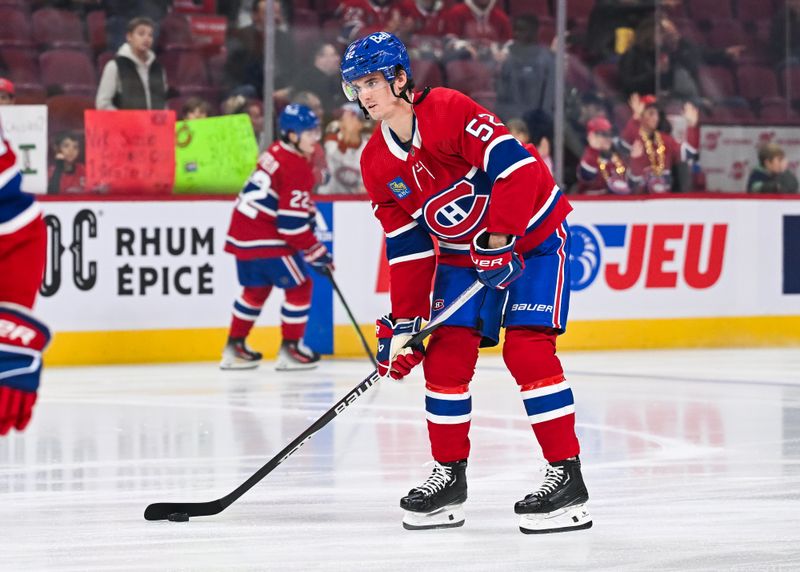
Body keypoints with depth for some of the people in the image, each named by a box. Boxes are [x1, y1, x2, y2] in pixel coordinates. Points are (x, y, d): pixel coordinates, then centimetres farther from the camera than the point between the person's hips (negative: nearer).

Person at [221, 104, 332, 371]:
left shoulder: (276, 152, 10)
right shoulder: (295, 169, -19)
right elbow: (291, 225, -21)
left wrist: (308, 213, 17)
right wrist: (317, 253, -13)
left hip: (242, 233, 9)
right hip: (266, 239, -9)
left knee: (256, 289, 21)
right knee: (299, 287, 3)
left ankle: (235, 347, 26)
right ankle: (290, 349, 7)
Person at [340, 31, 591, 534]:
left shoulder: (449, 111, -23)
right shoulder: (377, 163, -1)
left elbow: (513, 163, -29)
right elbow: (407, 247, 1)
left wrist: (498, 239, -29)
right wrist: (403, 322, -4)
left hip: (532, 233, -7)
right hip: (462, 251, 7)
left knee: (527, 347, -17)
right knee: (446, 353, -2)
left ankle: (567, 477, -14)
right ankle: (449, 475, 11)